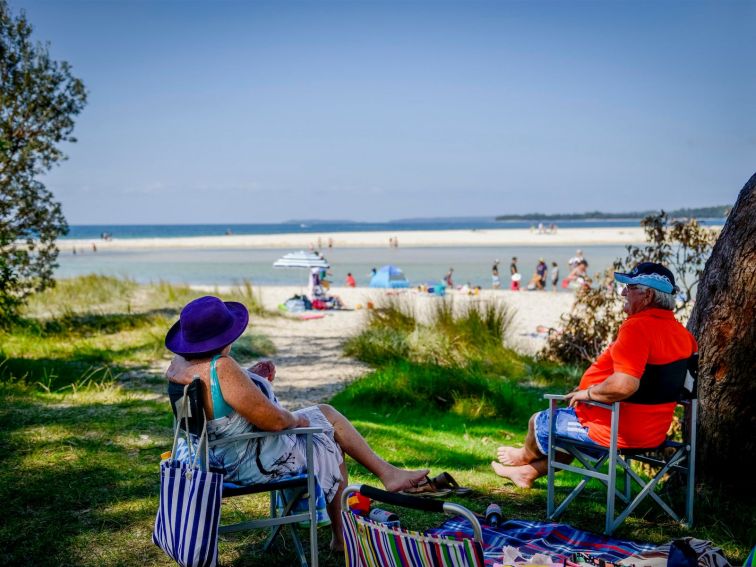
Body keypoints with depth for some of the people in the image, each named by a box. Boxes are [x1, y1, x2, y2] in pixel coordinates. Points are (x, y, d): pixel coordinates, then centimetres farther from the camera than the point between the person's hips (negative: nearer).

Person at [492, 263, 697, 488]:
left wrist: (588, 393, -19)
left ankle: (526, 456, 47)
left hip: (614, 431, -9)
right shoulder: (682, 333, 1)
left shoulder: (637, 327, -26)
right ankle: (529, 472, 44)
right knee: (569, 419, 33)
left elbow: (624, 385, -38)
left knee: (539, 422, 15)